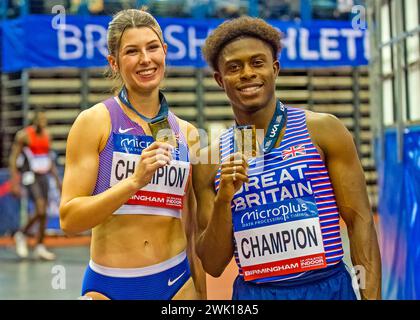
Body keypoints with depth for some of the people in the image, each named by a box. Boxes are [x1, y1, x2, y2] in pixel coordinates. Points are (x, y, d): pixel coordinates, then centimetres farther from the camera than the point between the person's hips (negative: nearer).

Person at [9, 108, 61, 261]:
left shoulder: (47, 135, 9)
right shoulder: (24, 135, -10)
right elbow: (13, 159, -9)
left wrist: (57, 179, 16)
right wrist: (15, 183, -15)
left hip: (43, 176, 6)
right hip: (30, 176, -6)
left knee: (43, 212, 5)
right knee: (41, 210, -18)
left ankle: (40, 248, 13)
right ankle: (22, 235, 4)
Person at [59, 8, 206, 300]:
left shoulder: (186, 133, 7)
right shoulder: (95, 121, -5)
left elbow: (192, 231, 13)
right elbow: (69, 218, -12)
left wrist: (201, 294, 12)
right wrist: (135, 180, -22)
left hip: (176, 284, 4)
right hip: (109, 286, -3)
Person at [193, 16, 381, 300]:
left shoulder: (323, 130, -3)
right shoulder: (210, 160, 2)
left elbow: (360, 221, -4)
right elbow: (213, 265, 2)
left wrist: (371, 296, -13)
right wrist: (223, 200, -12)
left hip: (327, 287, -1)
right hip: (253, 293, 2)